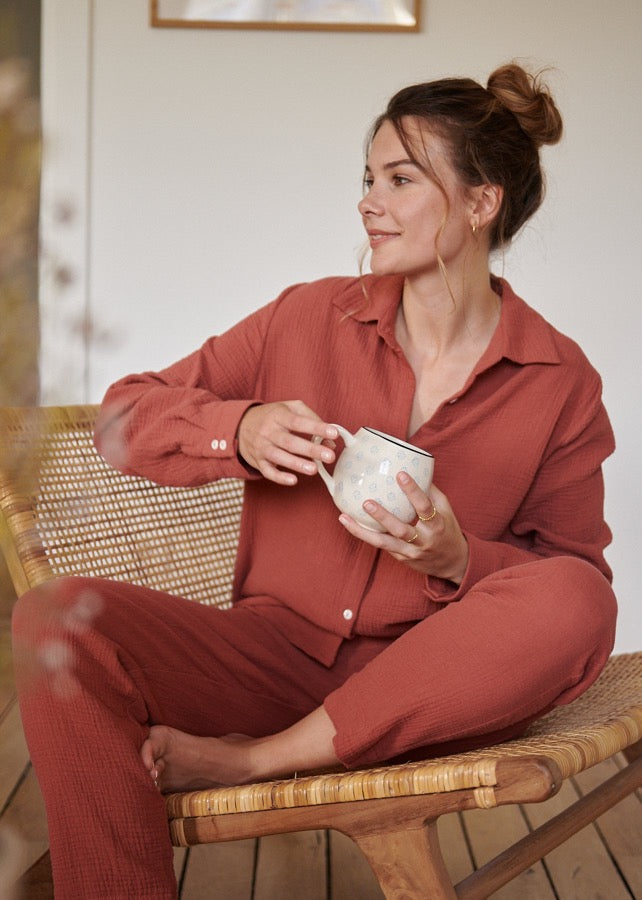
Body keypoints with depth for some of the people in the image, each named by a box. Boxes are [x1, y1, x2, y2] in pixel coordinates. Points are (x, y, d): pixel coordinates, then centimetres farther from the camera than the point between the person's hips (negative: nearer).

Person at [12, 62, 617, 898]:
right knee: (58, 617, -25)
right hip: (277, 652, 1)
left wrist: (458, 560, -17)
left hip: (426, 689, 0)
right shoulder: (310, 317, 5)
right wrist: (238, 430, -14)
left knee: (574, 602, -33)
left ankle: (246, 760, -22)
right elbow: (124, 415, 7)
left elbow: (576, 577, 3)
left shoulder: (562, 381, 1)